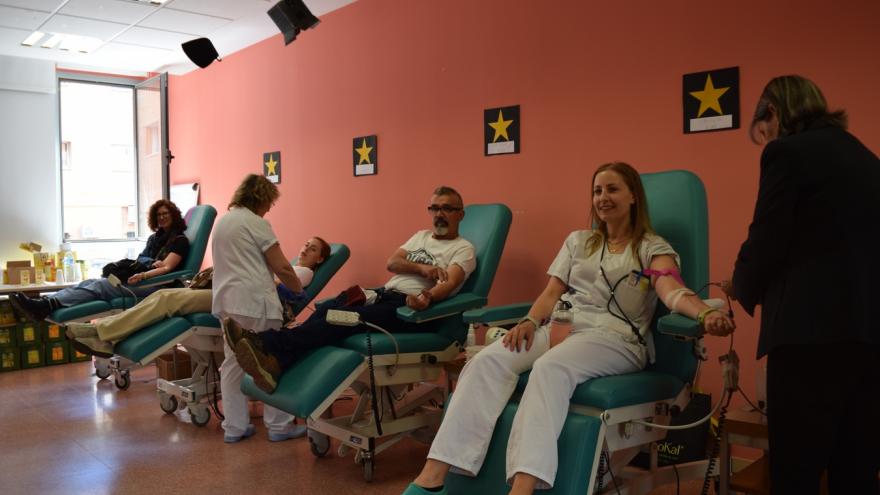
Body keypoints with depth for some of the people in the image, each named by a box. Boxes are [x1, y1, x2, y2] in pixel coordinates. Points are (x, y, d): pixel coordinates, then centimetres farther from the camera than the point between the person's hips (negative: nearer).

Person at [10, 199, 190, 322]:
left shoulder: (180, 240, 1)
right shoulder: (155, 237, 26)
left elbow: (167, 268, -13)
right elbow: (140, 258, 15)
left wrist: (143, 275, -31)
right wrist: (153, 263, -8)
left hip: (155, 284, -8)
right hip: (139, 278, 8)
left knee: (100, 286, -29)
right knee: (91, 282, -16)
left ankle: (47, 306, -48)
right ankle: (43, 303, -35)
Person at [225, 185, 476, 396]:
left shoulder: (463, 249, 7)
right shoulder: (420, 236, 27)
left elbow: (450, 283, -13)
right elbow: (391, 263, 10)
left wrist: (427, 297, -34)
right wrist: (421, 267, -9)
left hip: (414, 305, -6)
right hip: (385, 294, 6)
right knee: (330, 309, -22)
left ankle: (272, 350, -47)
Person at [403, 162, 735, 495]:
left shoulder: (653, 248, 8)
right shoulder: (578, 240, 22)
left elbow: (671, 289, -12)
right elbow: (551, 292, 16)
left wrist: (706, 314, -34)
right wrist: (530, 321, -6)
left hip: (615, 338, -3)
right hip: (562, 327, 4)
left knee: (550, 368, -39)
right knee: (487, 361, -26)